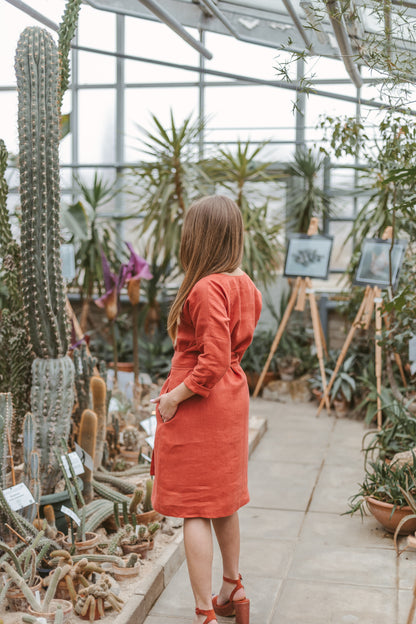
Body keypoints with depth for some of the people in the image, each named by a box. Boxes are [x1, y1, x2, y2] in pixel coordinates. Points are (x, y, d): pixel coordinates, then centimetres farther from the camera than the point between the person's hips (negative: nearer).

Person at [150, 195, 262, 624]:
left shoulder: (206, 290, -22)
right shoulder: (243, 285, 4)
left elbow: (213, 363, -27)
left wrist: (173, 396, -15)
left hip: (198, 407, -9)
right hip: (232, 400, 9)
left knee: (194, 512, 1)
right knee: (223, 502, 22)